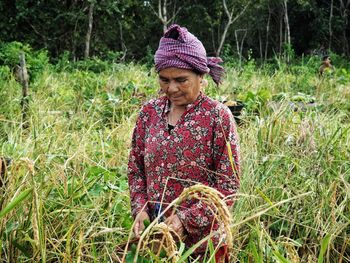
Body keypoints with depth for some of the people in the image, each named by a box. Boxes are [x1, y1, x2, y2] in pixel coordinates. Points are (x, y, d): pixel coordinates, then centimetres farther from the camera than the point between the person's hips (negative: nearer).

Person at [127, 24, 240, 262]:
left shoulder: (218, 117, -11)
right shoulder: (150, 112, 1)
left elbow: (228, 186, -11)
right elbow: (136, 168, 8)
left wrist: (186, 219, -19)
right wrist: (140, 208, -8)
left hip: (202, 238, -4)